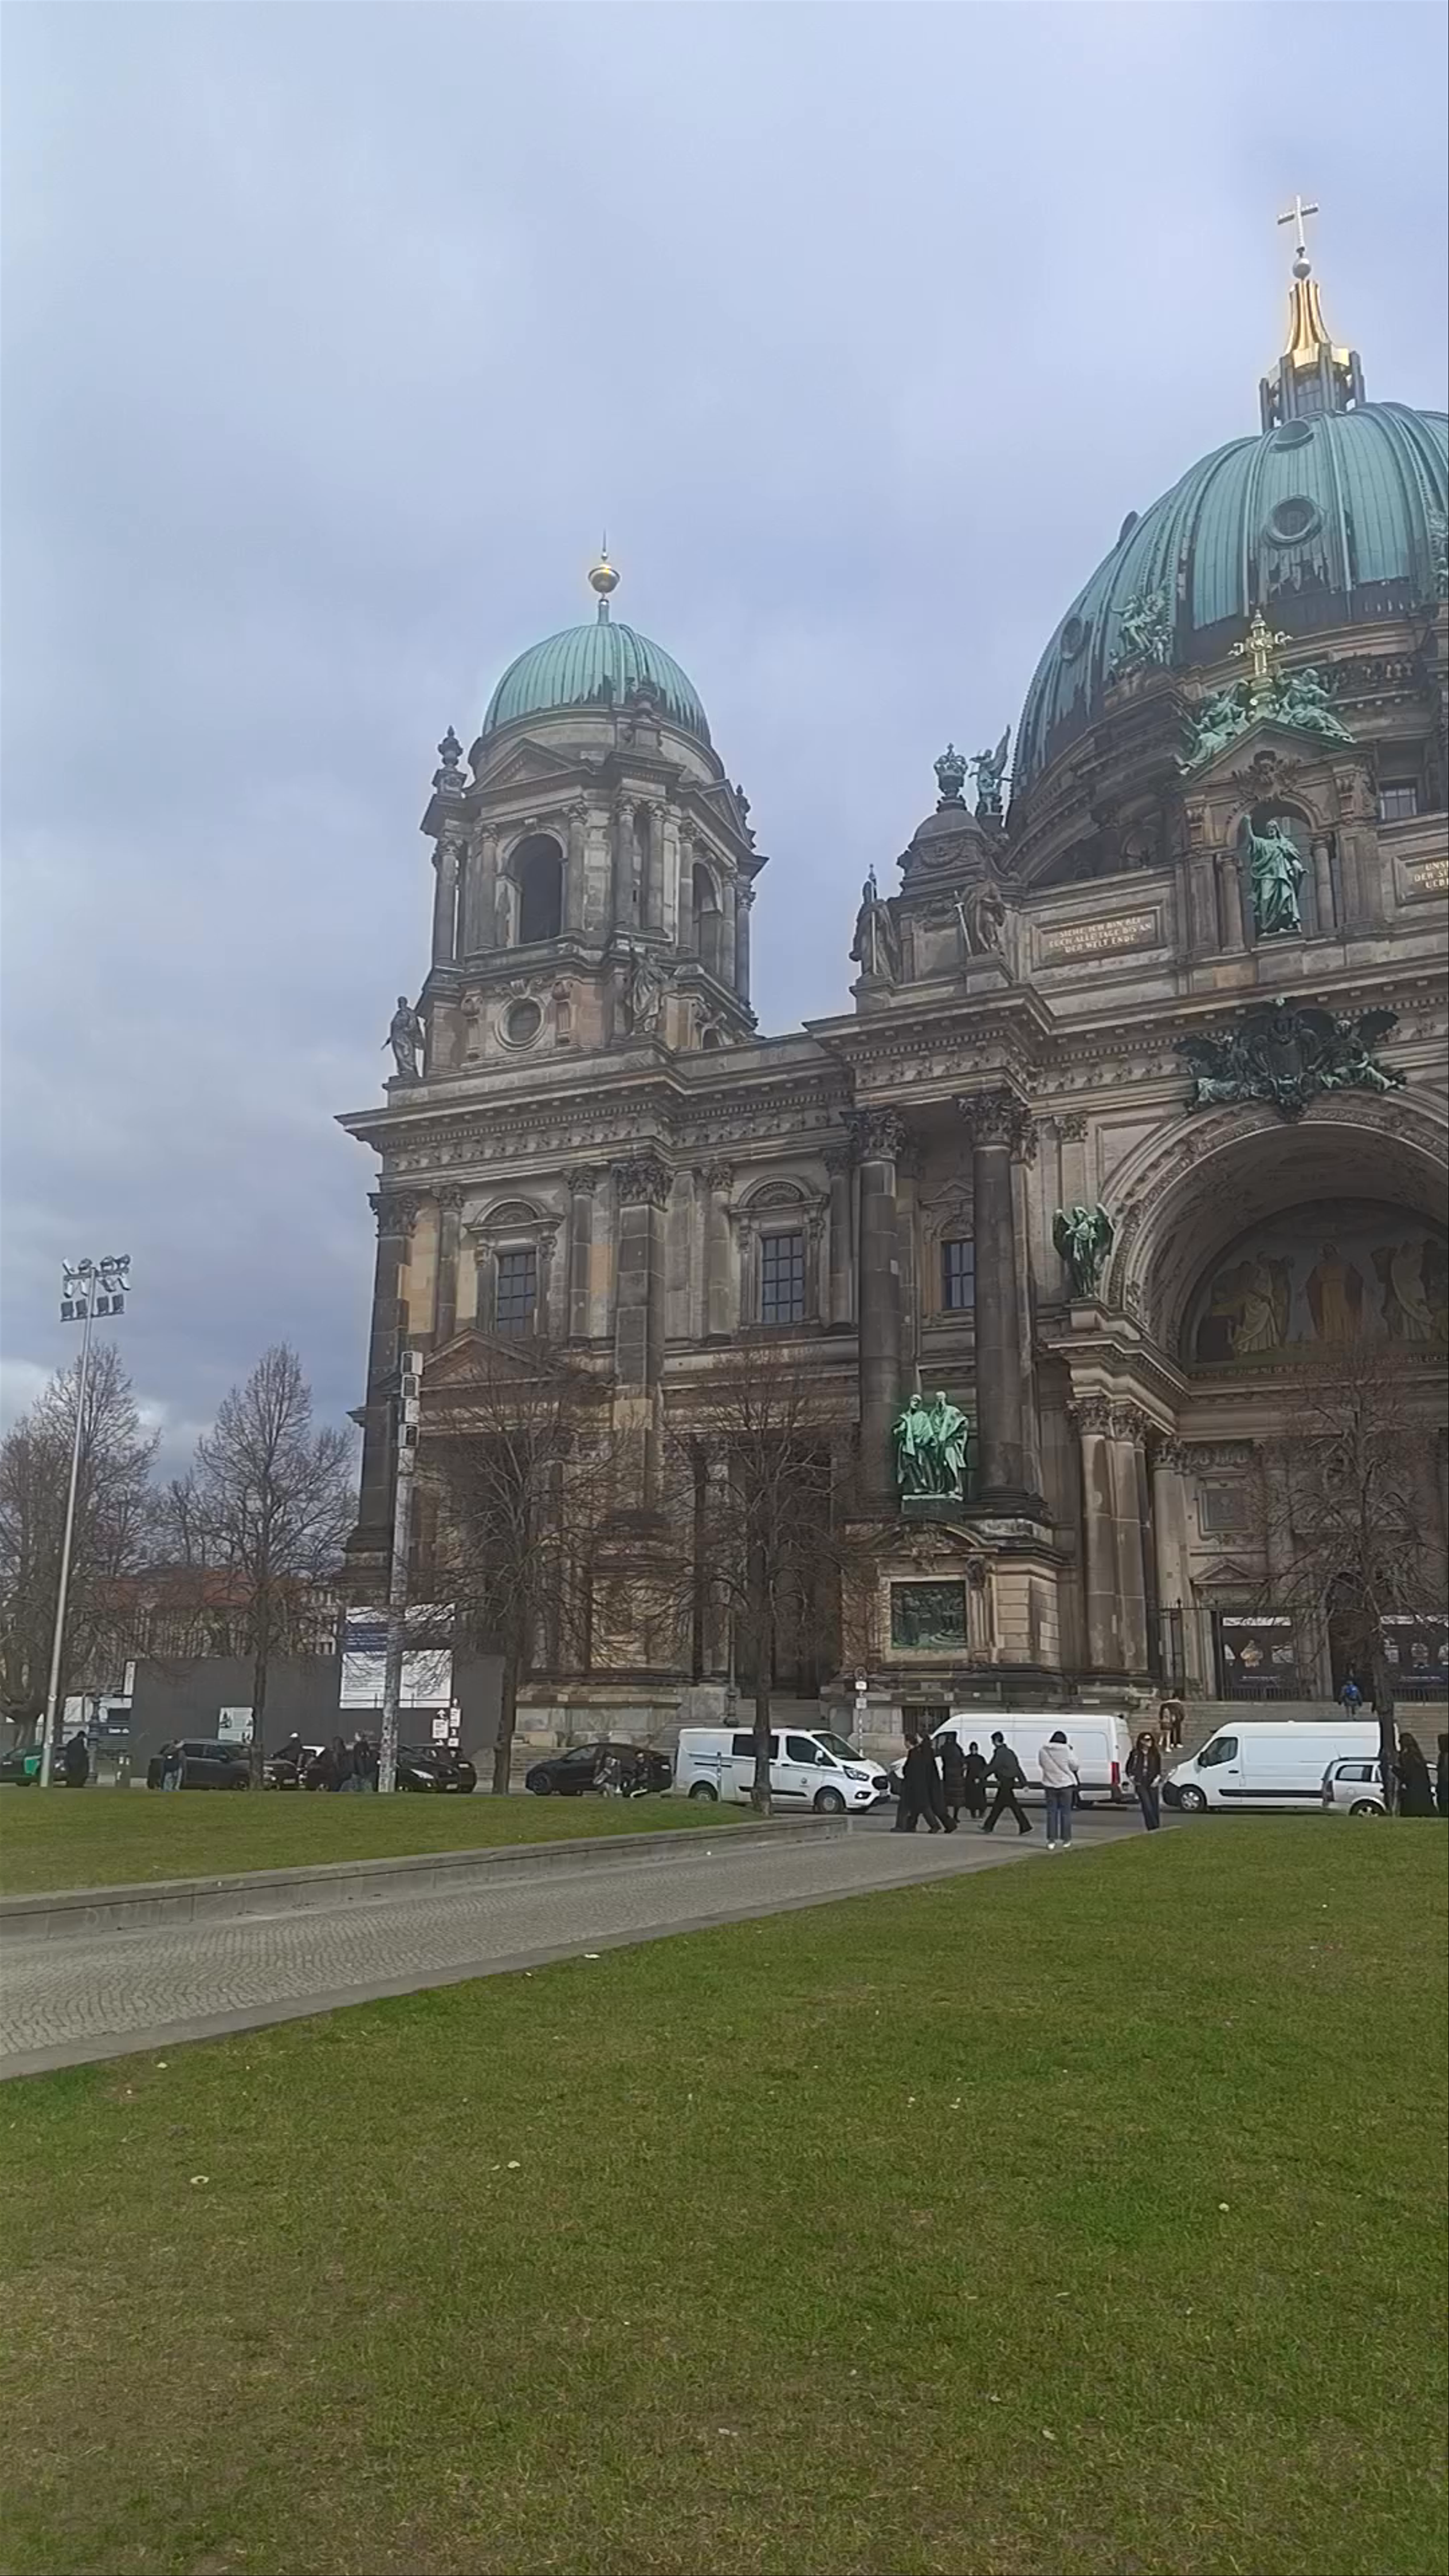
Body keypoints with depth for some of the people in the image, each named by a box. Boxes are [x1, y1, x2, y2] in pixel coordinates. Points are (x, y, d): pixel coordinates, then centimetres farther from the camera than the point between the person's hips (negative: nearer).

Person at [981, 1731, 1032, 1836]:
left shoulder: (1000, 1753, -14)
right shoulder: (1009, 1752, 14)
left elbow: (992, 1767, -16)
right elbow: (1018, 1768, 14)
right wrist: (1023, 1782, 15)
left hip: (1005, 1782, -10)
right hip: (1010, 1781, 10)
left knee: (1014, 1805, -6)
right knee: (997, 1805, 11)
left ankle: (1025, 1827, -4)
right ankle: (989, 1827, 14)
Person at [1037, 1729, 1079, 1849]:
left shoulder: (1043, 1751, -6)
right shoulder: (1066, 1750, -15)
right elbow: (1074, 1766, -5)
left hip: (1050, 1784, 2)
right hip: (1065, 1784, -2)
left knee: (1051, 1812, 8)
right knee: (1065, 1812, 8)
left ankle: (1051, 1841, 6)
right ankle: (1066, 1840, 13)